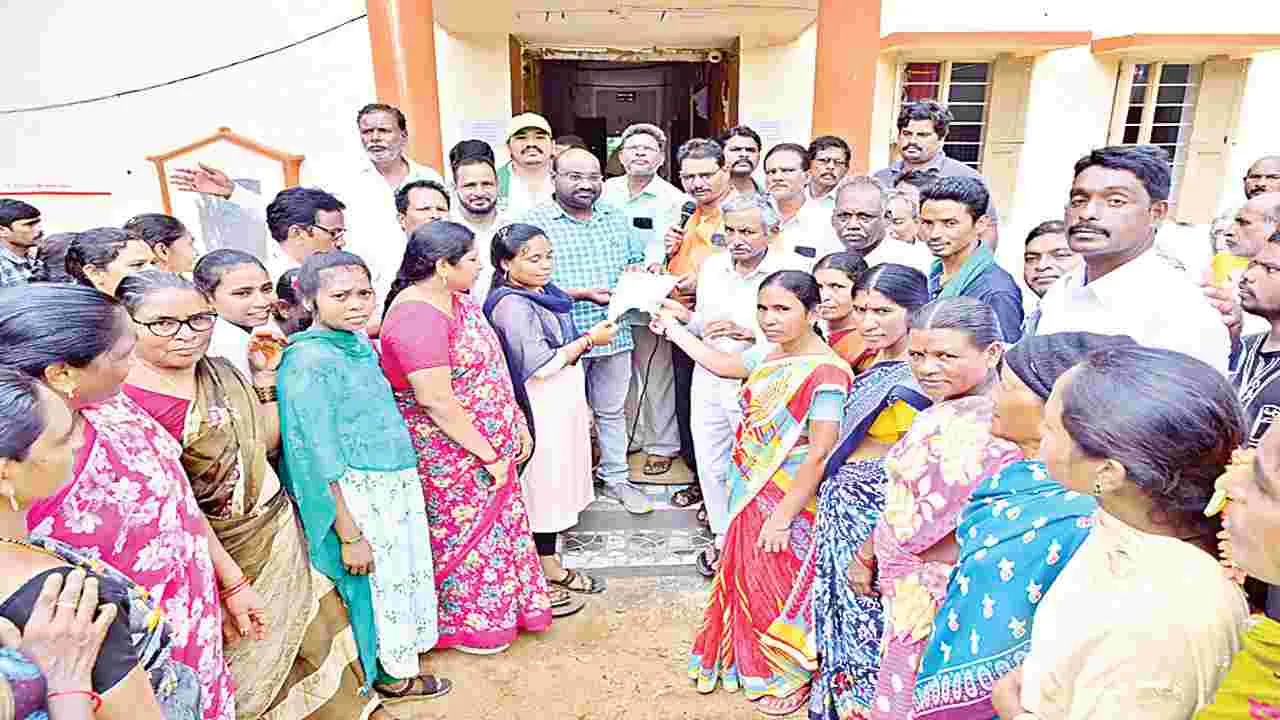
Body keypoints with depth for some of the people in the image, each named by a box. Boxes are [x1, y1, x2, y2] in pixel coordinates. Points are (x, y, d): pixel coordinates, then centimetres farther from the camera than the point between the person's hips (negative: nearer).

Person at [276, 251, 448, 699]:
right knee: (381, 583, 11)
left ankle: (400, 660, 45)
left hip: (400, 484, 8)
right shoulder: (307, 361, -20)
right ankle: (393, 675, 36)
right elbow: (316, 457, -20)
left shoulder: (359, 343, 4)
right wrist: (349, 535, -18)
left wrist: (409, 487, 16)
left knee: (410, 573, 22)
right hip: (357, 497, -8)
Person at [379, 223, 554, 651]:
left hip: (491, 444, 9)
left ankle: (505, 608, 42)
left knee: (498, 522, 21)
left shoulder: (454, 298, 5)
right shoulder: (418, 318, -26)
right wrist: (488, 455, -20)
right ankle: (465, 626, 32)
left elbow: (489, 367, 11)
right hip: (452, 454, -9)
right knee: (464, 534, 9)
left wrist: (516, 422, 10)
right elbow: (437, 400, -28)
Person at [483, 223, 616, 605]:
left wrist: (582, 405, 22)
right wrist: (590, 339, -18)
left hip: (564, 403, 9)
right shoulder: (512, 305, -21)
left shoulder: (543, 293, 8)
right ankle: (549, 566, 18)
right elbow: (541, 365, -26)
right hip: (542, 411, -9)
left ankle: (547, 557, 31)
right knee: (545, 481, 3)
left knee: (555, 480, 17)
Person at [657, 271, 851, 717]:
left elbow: (819, 455, -24)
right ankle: (748, 662, 45)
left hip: (787, 502, -7)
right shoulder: (769, 353, 0)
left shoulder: (826, 373, -24)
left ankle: (790, 678, 37)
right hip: (750, 492, 8)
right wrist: (673, 328, 19)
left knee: (780, 589, 11)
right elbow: (722, 365, 18)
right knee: (744, 579, 22)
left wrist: (782, 517, -20)